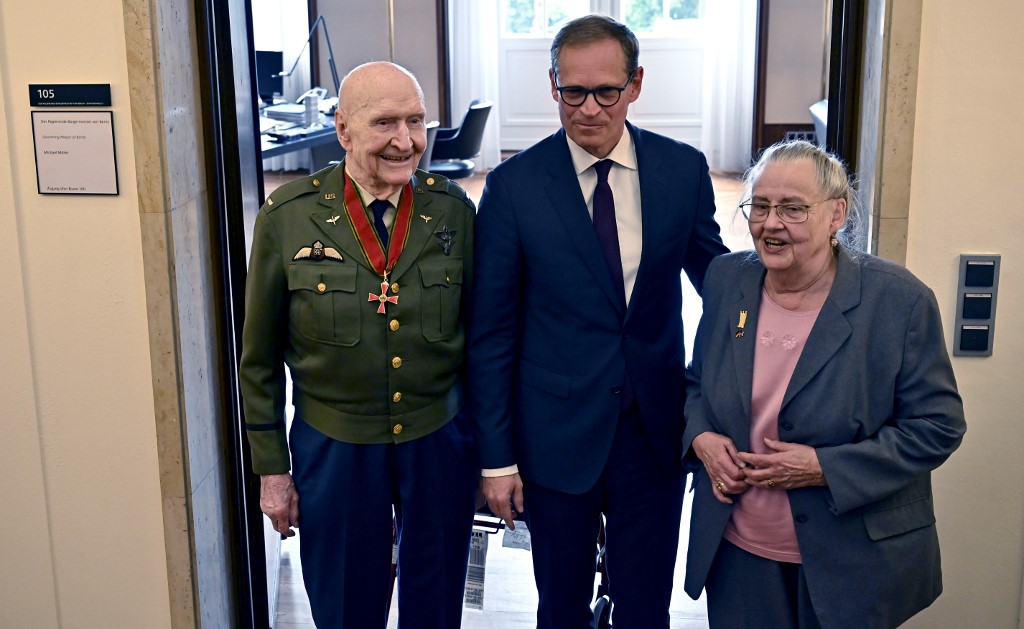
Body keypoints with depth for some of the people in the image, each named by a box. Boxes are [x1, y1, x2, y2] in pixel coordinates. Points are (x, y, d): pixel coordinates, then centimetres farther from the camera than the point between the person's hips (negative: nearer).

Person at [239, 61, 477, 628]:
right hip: (333, 449, -1)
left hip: (441, 443, 2)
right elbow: (260, 358, -1)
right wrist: (270, 468, 0)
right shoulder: (287, 217, -10)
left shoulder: (454, 209, -5)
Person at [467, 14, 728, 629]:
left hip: (656, 431, 2)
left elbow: (716, 275, 12)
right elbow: (491, 332, -6)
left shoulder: (684, 169, -3)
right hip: (557, 434, -1)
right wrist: (497, 456, -5)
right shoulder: (513, 186, -9)